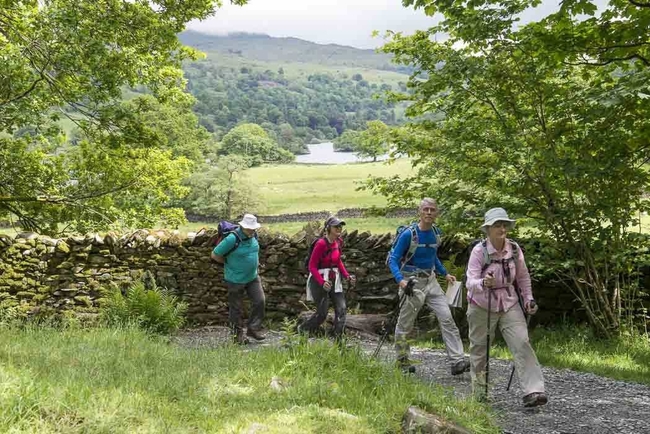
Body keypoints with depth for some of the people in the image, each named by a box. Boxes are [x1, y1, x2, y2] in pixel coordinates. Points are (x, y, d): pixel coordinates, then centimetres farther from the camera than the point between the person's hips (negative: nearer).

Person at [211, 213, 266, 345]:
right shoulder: (232, 239, -23)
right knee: (236, 308, 6)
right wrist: (229, 263, -6)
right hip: (236, 279, -6)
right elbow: (214, 255, -16)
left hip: (253, 277, 6)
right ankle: (238, 335, 19)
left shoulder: (253, 235, -1)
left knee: (259, 301, -2)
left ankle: (253, 329, 10)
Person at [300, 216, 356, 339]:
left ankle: (337, 338, 7)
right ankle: (302, 330, 24)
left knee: (341, 308, -1)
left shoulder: (338, 242, 2)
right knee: (322, 313, 1)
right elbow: (312, 266, -17)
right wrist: (322, 282, -28)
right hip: (320, 280, -7)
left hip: (334, 280, 7)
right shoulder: (321, 243, -20)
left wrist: (347, 276, 3)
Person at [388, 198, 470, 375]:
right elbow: (393, 260, -15)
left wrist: (445, 274, 19)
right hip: (412, 282, -5)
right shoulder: (408, 234, -16)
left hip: (431, 281, 5)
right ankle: (402, 362, 24)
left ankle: (457, 361, -8)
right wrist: (401, 280, -29)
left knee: (446, 317, -7)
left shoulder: (436, 233, 4)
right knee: (405, 325, 6)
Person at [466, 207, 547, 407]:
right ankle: (480, 394, 26)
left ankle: (533, 391, -16)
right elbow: (471, 282, -25)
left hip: (509, 304, 2)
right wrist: (483, 283, -46)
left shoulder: (514, 248, -5)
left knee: (522, 343, -14)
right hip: (482, 306, -2)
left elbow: (523, 276, 11)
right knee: (479, 349, 8)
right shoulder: (479, 251, -17)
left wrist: (528, 299, 4)